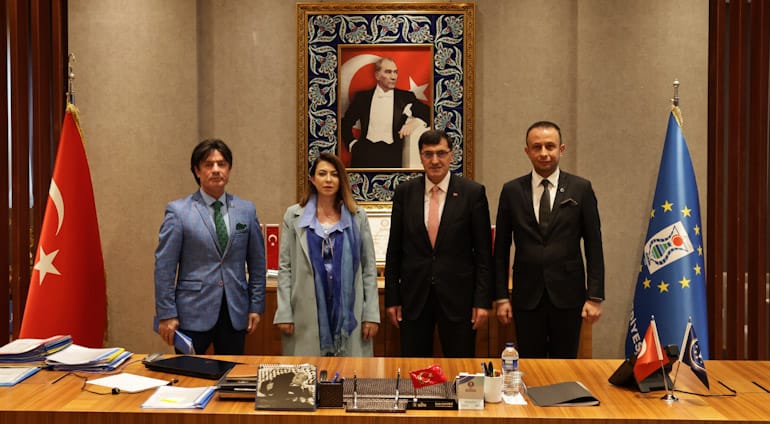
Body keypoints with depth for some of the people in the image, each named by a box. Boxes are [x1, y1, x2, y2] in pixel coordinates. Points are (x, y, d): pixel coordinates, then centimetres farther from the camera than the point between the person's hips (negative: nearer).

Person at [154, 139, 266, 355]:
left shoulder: (247, 210, 6)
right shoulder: (178, 211, -3)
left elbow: (257, 262, 10)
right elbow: (164, 266, -4)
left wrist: (256, 306, 7)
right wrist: (166, 314, -7)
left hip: (235, 313, 3)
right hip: (193, 312, -3)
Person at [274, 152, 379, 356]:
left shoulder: (357, 216, 6)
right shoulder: (294, 216, 4)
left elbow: (369, 267, 5)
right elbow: (285, 267, 4)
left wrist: (371, 314, 0)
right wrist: (284, 313, -3)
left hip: (348, 311, 1)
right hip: (306, 313, 0)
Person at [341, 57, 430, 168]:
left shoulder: (406, 97, 10)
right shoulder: (362, 96, 11)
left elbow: (428, 113, 7)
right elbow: (346, 123, 18)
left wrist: (415, 122, -11)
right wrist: (352, 143, 5)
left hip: (392, 154, 1)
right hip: (366, 152, 0)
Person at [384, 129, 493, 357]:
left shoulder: (473, 192, -3)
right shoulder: (404, 192, 3)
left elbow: (483, 251, -2)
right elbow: (394, 250, 6)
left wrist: (483, 300, -6)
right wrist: (392, 298, 4)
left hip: (458, 296, -2)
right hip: (414, 297, 2)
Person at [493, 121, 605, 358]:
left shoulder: (581, 189, 1)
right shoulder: (512, 191, 3)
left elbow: (594, 246, 1)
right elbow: (501, 248, 5)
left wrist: (595, 296, -3)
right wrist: (501, 297, 1)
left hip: (567, 295, 0)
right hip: (527, 296, 1)